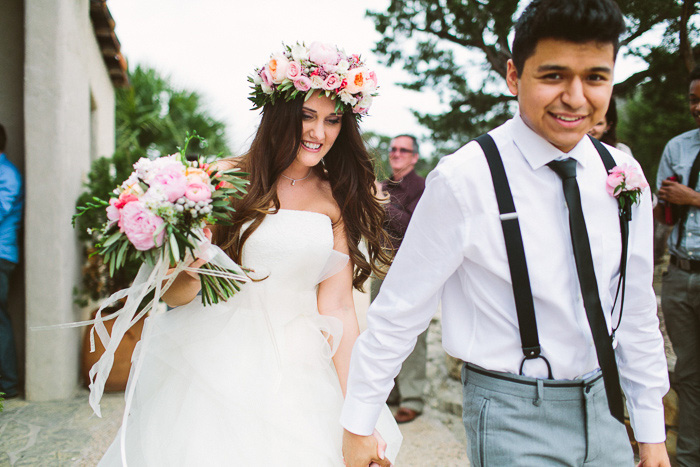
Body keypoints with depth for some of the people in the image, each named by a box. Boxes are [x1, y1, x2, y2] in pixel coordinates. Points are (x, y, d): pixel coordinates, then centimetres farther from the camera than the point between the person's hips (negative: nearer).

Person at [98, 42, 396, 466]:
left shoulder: (340, 202, 3)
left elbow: (337, 308, -1)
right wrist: (189, 274, -27)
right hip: (212, 363, -1)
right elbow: (173, 296, -3)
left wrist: (356, 416, -5)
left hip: (294, 375, 2)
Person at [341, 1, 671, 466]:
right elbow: (397, 313, -14)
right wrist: (357, 426, -7)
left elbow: (637, 313, 6)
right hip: (513, 416, -5)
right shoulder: (464, 180, -20)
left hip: (604, 406, 5)